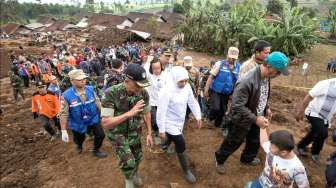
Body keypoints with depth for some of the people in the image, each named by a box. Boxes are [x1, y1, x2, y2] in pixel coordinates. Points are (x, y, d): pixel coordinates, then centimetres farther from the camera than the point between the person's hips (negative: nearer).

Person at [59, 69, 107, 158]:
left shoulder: (90, 89, -15)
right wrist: (64, 131, -16)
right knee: (79, 139, 21)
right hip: (78, 123, -1)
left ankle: (95, 150, 29)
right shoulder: (67, 95, -22)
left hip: (93, 118, 2)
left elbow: (97, 103, -5)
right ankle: (79, 145, 61)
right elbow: (63, 114, -18)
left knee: (101, 135, -2)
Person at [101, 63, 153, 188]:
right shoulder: (111, 93, -31)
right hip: (117, 133, -4)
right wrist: (129, 113, -38)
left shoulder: (143, 93, -18)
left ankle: (135, 174, 53)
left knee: (137, 157, 18)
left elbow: (146, 113, 0)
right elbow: (106, 123, -30)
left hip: (135, 132, 4)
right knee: (128, 162, -11)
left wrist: (149, 133, 1)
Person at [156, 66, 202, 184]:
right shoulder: (167, 92, -30)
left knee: (172, 138, 29)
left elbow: (192, 102, 2)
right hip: (170, 124, -6)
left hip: (180, 122, 6)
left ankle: (165, 145, 65)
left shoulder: (187, 87, -12)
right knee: (181, 146, -2)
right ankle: (186, 171, 20)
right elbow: (161, 111, -26)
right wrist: (161, 130, -21)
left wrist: (198, 117, 4)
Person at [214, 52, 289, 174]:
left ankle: (247, 159, 54)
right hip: (243, 120, -8)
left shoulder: (267, 77, -7)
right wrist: (255, 119, -32)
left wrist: (266, 108, 5)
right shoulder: (247, 82, -36)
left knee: (255, 141, 26)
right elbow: (237, 106, -33)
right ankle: (219, 159, 40)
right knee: (233, 142, 13)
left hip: (257, 118, 8)